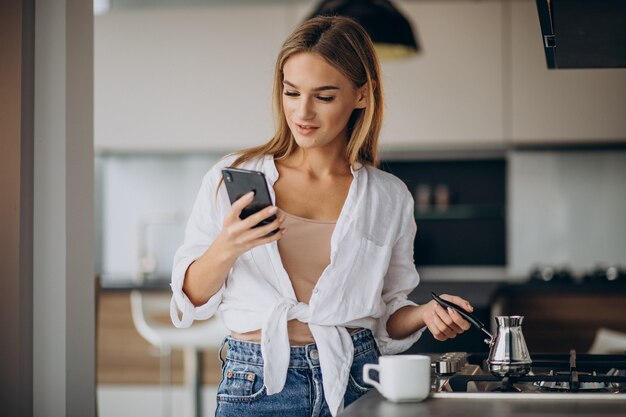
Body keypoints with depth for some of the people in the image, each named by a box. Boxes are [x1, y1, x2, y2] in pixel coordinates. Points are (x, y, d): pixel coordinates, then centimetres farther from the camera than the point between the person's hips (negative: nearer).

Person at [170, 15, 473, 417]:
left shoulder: (390, 198, 5)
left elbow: (388, 317, 13)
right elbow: (192, 300, 1)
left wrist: (425, 314, -8)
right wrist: (225, 250, -17)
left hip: (355, 383, 1)